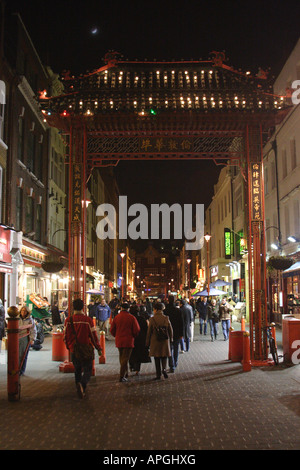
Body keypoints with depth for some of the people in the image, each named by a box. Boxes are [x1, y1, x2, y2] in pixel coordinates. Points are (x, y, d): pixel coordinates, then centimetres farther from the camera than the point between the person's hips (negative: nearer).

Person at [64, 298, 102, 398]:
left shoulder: (68, 320, -4)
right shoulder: (88, 320, -13)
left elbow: (65, 336, 4)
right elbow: (93, 336, -8)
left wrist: (69, 347, 22)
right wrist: (99, 348, 5)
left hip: (73, 350, 3)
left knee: (77, 370, 20)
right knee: (87, 370, 4)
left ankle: (78, 384, 20)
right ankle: (82, 384, -21)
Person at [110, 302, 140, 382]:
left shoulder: (116, 317, 1)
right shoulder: (131, 318, -9)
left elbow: (112, 330, 5)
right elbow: (137, 330, -8)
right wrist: (133, 336, 10)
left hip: (119, 341, 4)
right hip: (128, 341, -4)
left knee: (122, 358, 18)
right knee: (125, 358, 0)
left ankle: (125, 374, 28)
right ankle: (122, 376, -4)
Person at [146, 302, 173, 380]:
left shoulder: (152, 319, -10)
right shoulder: (166, 318, -3)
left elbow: (149, 332, -5)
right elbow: (170, 330, 3)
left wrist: (147, 342, 4)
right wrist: (171, 339, 16)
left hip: (155, 341, -2)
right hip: (165, 341, 2)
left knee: (157, 359, 8)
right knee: (164, 356, 15)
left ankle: (158, 375, 10)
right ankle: (164, 369, -10)